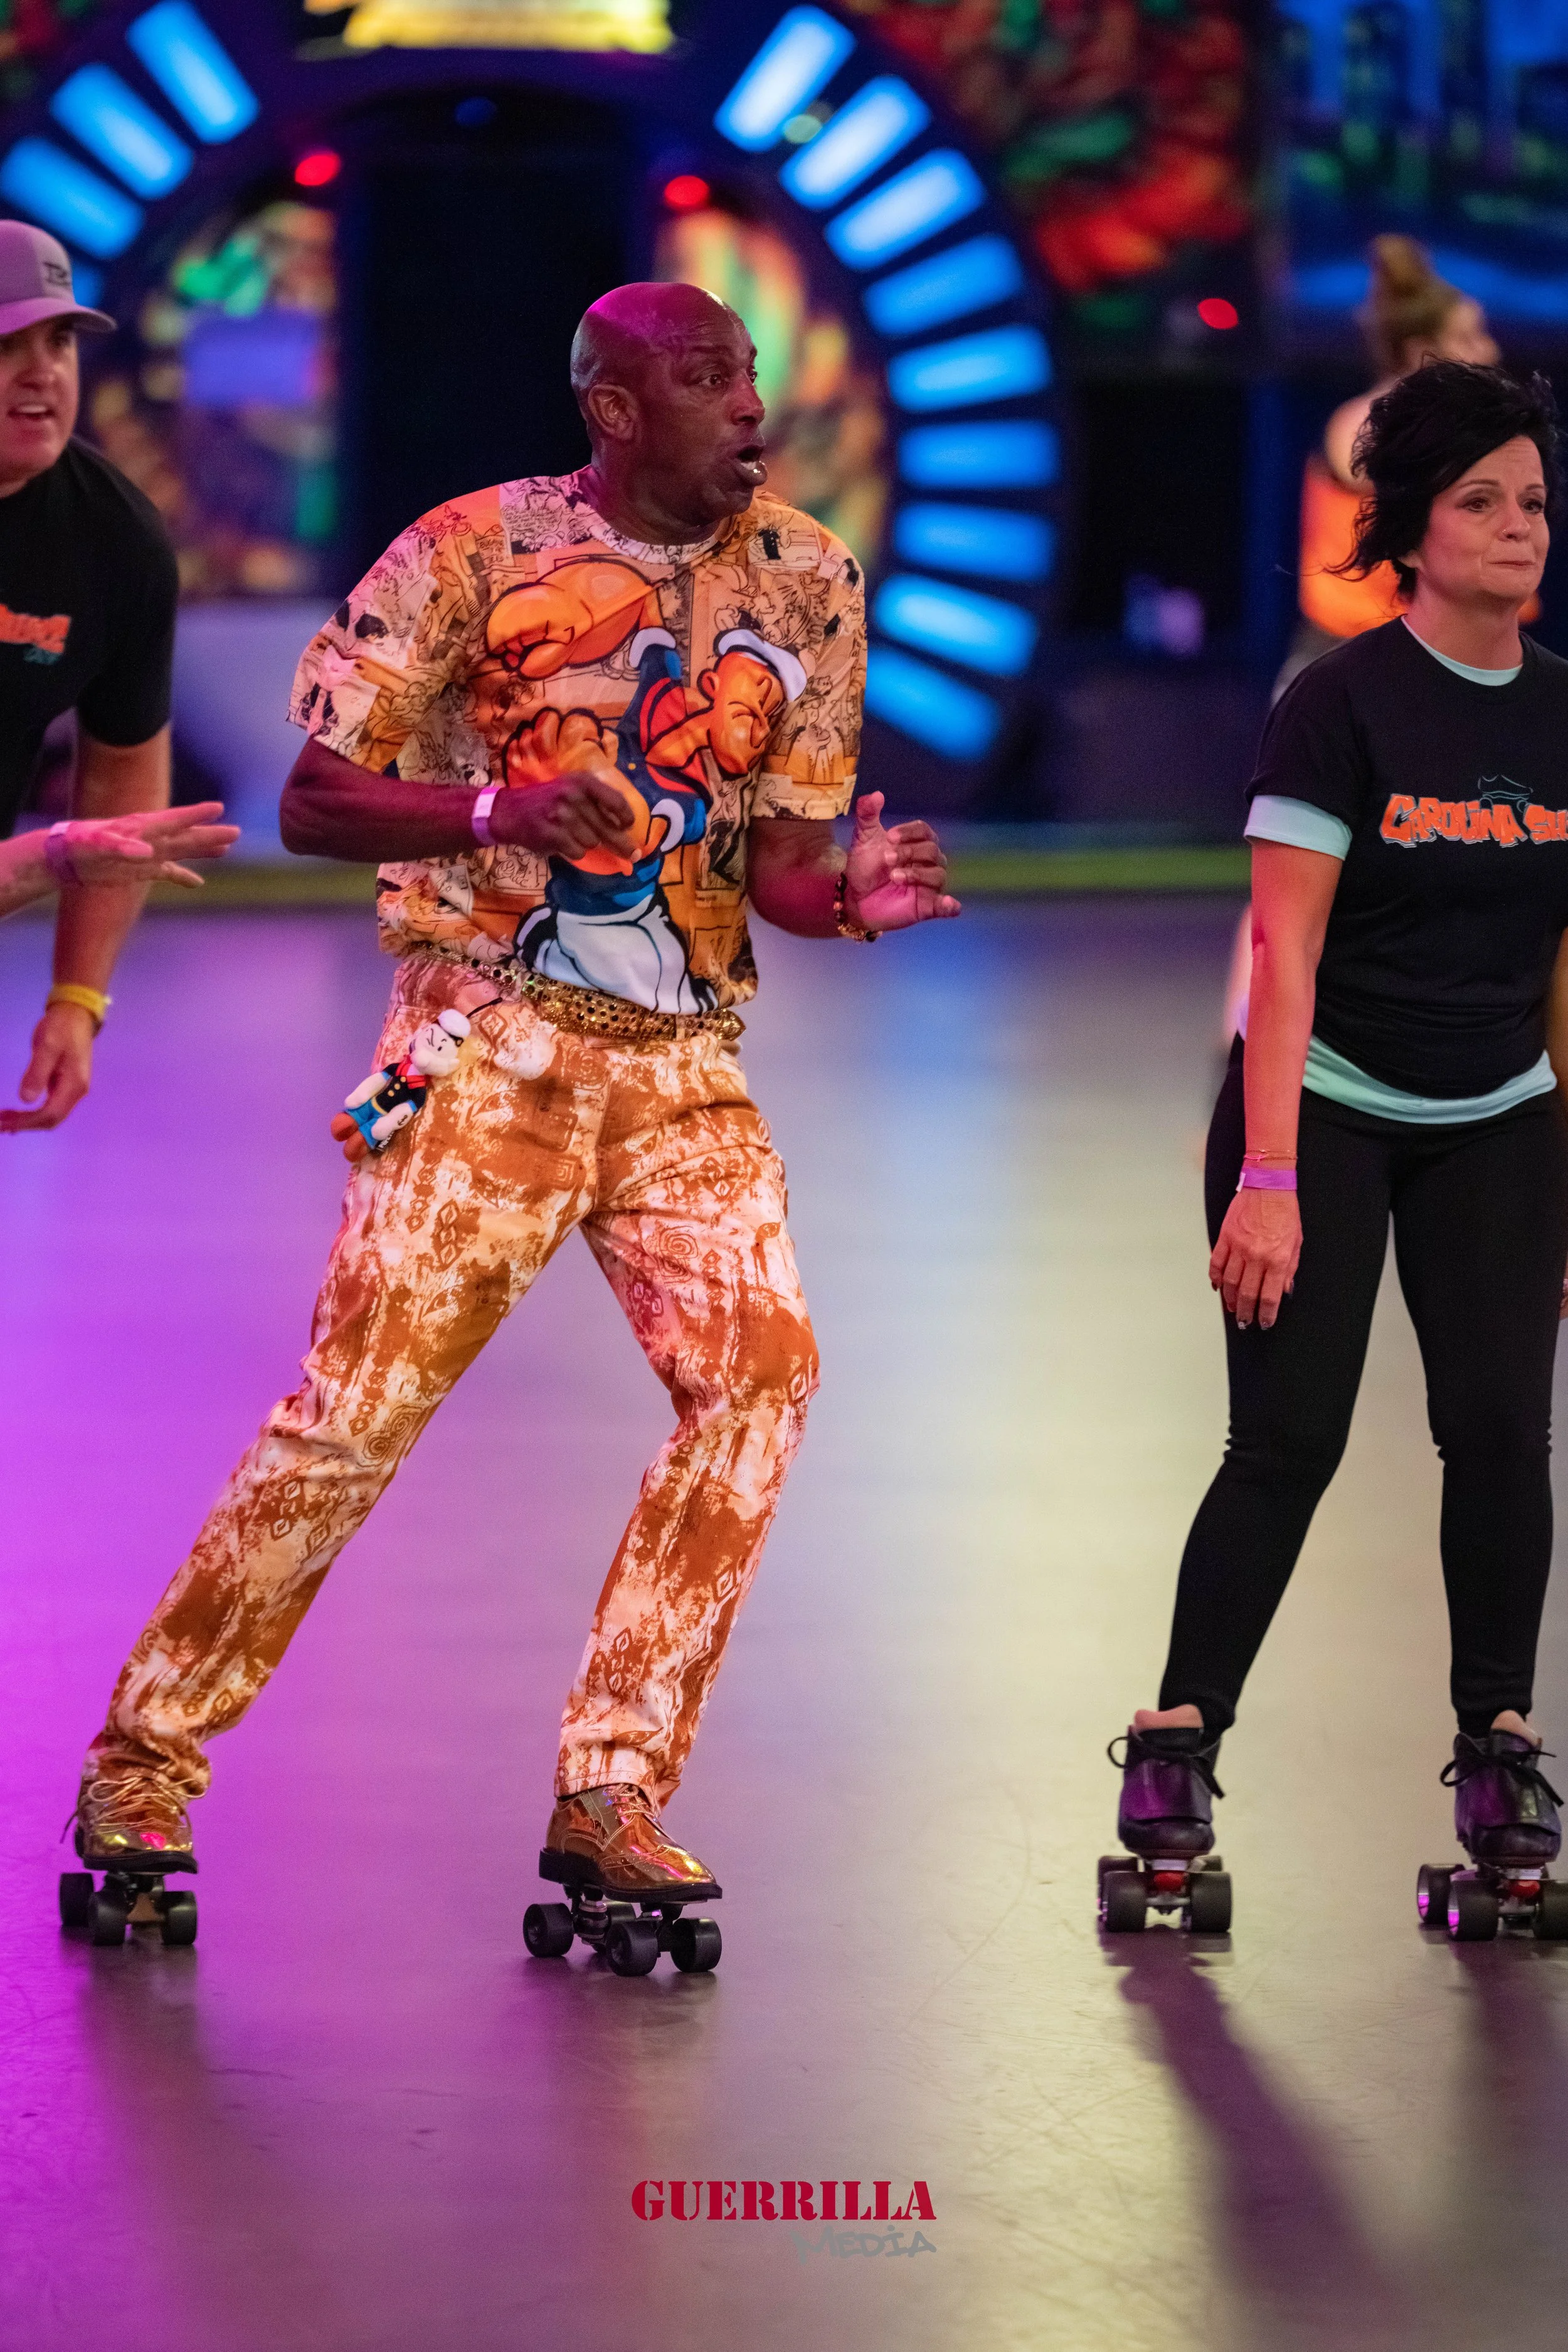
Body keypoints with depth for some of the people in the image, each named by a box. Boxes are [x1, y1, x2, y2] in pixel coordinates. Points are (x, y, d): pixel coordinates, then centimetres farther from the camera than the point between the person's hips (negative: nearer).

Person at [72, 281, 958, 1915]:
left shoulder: (805, 586, 7)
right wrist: (492, 812, -25)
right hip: (489, 1043, -4)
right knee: (359, 1401, -9)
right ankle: (143, 1756, 6)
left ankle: (611, 1792, -6)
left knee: (757, 1368, -15)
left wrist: (853, 897, -16)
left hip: (681, 1058, 4)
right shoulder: (476, 554, -4)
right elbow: (310, 802, -7)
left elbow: (778, 863, 8)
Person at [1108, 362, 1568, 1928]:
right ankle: (1176, 1753, 1)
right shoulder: (1344, 707, -12)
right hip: (1326, 1109, -4)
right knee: (1289, 1439, -9)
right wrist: (1268, 1177, -22)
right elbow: (1285, 950, -16)